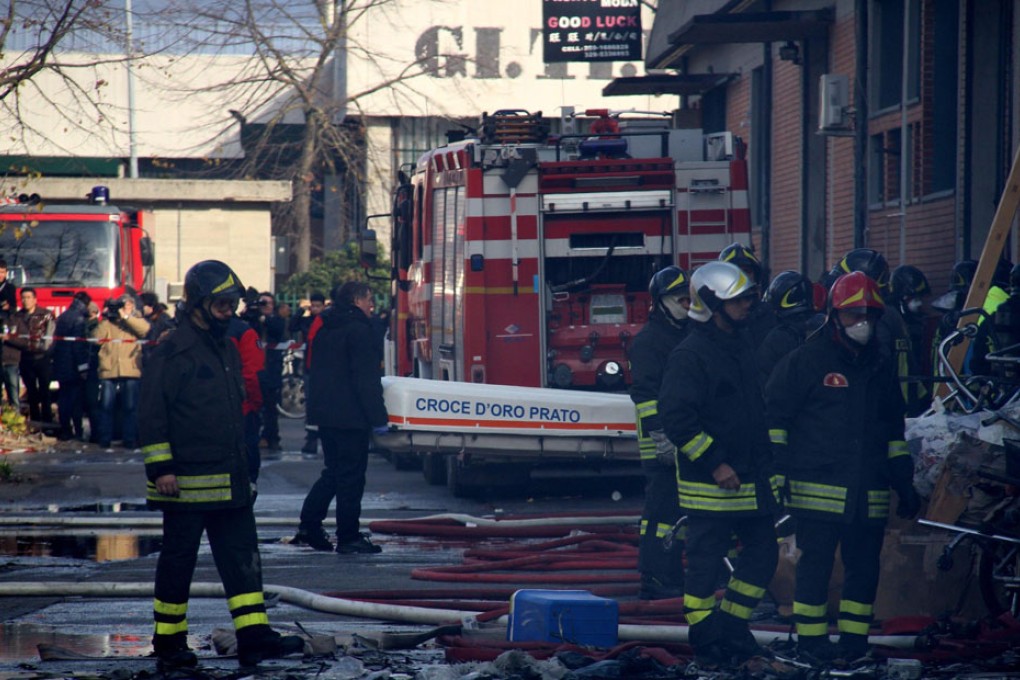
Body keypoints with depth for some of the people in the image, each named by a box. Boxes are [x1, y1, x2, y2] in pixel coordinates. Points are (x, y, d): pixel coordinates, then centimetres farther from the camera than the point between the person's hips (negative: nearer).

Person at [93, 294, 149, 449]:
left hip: (131, 372, -1)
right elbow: (97, 338, 4)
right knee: (106, 406, -1)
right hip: (109, 371, 1)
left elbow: (145, 329, -8)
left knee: (130, 407, -1)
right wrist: (106, 319, 0)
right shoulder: (108, 323, 18)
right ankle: (104, 439, 5)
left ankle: (130, 440, 5)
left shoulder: (136, 321, 15)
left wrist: (126, 316, -9)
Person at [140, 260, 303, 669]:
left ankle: (254, 636, 0)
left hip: (229, 480, 8)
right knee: (178, 559, 2)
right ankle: (169, 641, 11)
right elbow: (152, 413, -14)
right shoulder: (174, 351, -11)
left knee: (242, 557, 2)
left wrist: (241, 466, 26)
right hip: (186, 480, -8)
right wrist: (160, 467, -18)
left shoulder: (227, 350, 15)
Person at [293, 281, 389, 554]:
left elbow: (316, 373, 20)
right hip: (351, 416, -9)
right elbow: (366, 379, -17)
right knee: (352, 475, -3)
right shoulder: (358, 330, -13)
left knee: (334, 471, 17)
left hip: (325, 413, 9)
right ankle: (348, 537, -1)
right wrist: (378, 417, -16)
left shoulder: (325, 331, 13)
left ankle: (308, 527, 11)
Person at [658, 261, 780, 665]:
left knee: (762, 552, 11)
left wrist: (767, 464, 19)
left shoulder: (741, 347, 14)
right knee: (705, 562, 0)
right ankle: (706, 640, 10)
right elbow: (675, 417, -21)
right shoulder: (690, 355, -14)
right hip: (709, 482, -8)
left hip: (751, 479, 8)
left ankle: (731, 625, 24)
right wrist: (714, 463, -20)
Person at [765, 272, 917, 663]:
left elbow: (894, 432, 24)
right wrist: (775, 471, -10)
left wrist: (903, 483, 20)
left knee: (864, 567, 7)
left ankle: (854, 639, 15)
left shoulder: (882, 368, 17)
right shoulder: (806, 360, -1)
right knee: (816, 565, -4)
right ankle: (811, 639, 3)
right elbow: (774, 415, -2)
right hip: (817, 490, -5)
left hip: (868, 494, 5)